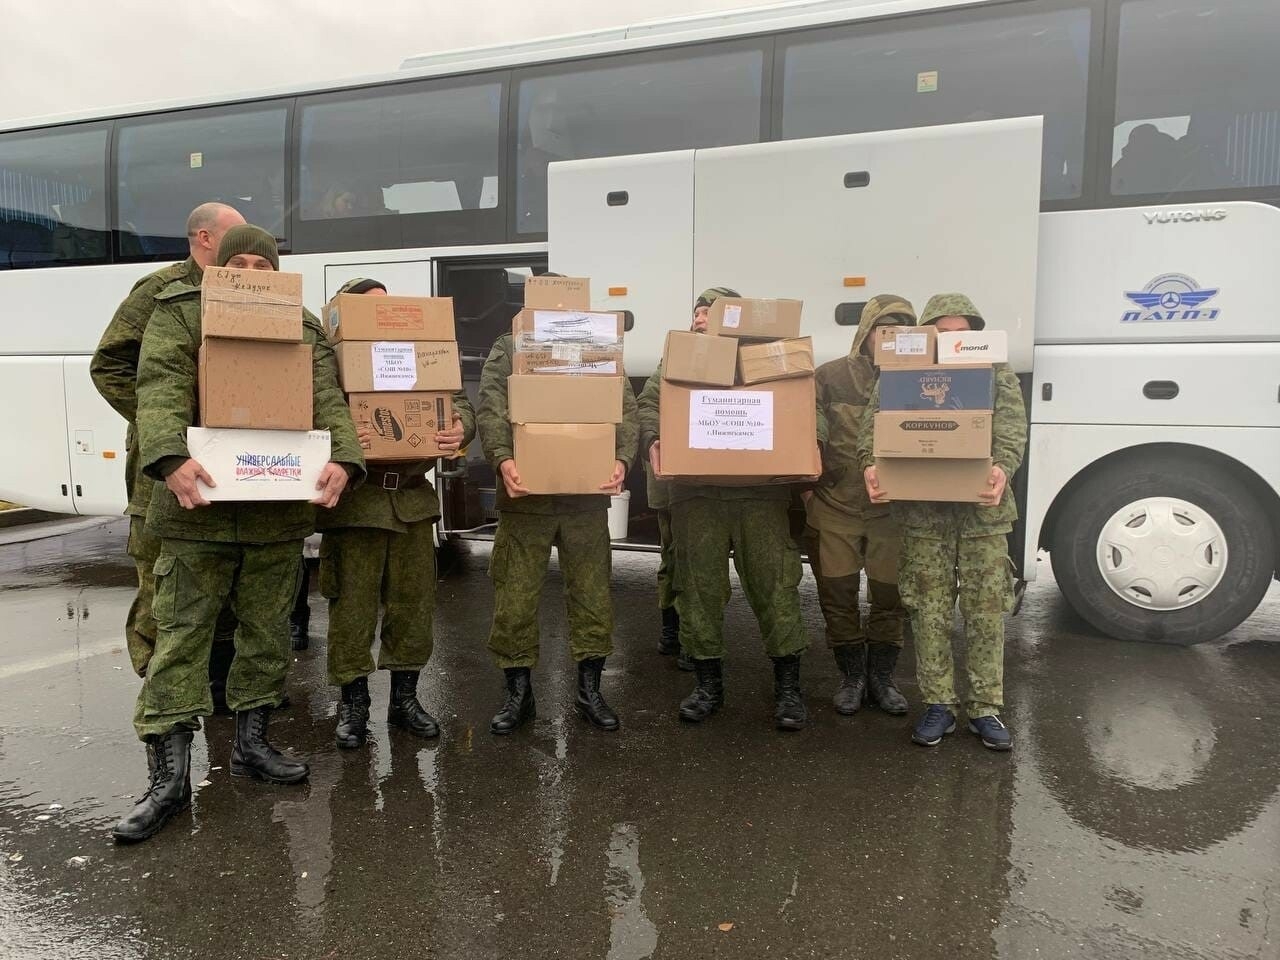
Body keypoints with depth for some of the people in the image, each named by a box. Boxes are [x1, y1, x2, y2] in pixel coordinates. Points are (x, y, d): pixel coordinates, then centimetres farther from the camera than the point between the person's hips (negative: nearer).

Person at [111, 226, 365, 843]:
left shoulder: (304, 328, 11)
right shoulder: (178, 313, 3)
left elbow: (328, 399, -2)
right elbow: (161, 389, -12)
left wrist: (343, 459, -21)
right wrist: (171, 457, -31)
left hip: (279, 511, 3)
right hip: (198, 506, -3)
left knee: (268, 630, 12)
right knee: (181, 635, -2)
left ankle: (252, 744, 28)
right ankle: (170, 776, 5)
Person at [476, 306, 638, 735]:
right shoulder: (508, 349, 6)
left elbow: (627, 410, 1)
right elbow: (490, 409, -7)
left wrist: (622, 458, -17)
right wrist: (502, 458, -25)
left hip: (587, 494, 1)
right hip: (525, 493, -1)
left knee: (592, 592, 8)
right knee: (515, 595, 4)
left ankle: (590, 691, 24)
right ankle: (519, 694, 21)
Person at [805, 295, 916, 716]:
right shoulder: (830, 376, -1)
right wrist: (818, 467, -7)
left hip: (891, 510, 1)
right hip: (834, 508, -1)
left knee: (890, 597, 8)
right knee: (838, 596, 5)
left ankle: (881, 678, 28)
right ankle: (852, 677, 24)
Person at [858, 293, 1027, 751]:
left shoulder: (997, 373, 7)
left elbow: (1012, 427, -8)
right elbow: (876, 421, -7)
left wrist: (1002, 467, -29)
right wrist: (870, 463, -28)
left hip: (983, 511, 0)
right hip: (923, 511, 0)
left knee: (986, 612, 5)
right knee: (930, 612, 5)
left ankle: (985, 709, 19)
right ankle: (938, 706, 18)